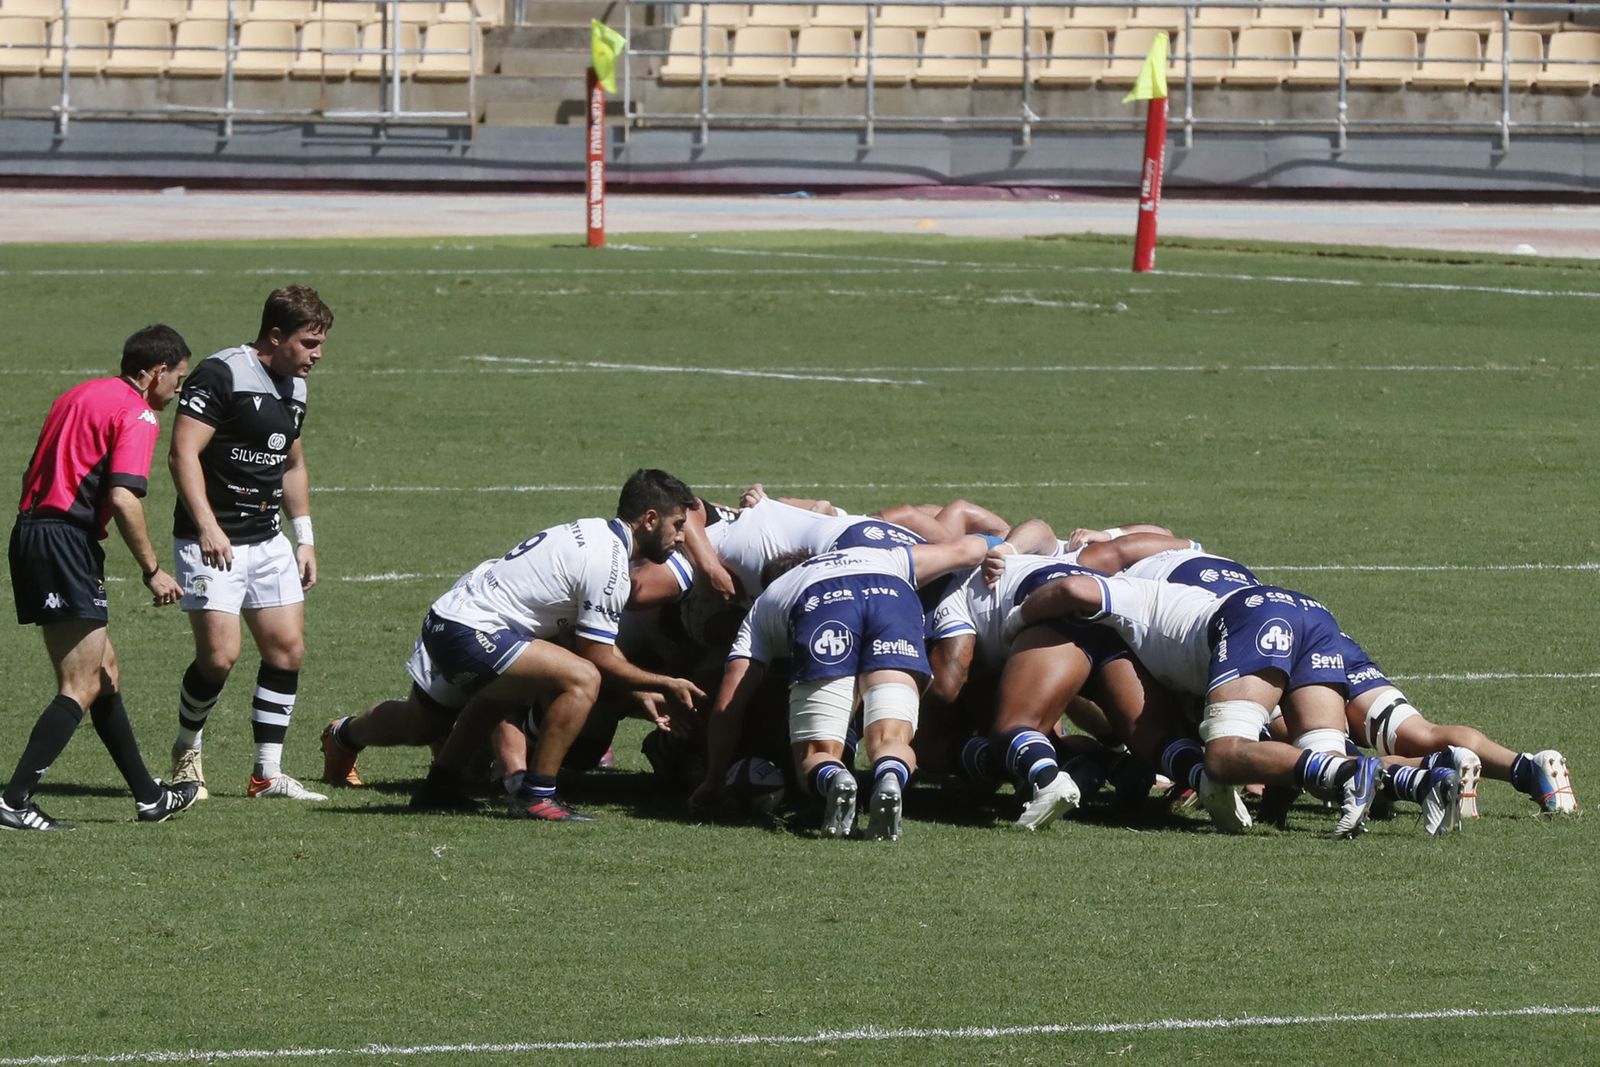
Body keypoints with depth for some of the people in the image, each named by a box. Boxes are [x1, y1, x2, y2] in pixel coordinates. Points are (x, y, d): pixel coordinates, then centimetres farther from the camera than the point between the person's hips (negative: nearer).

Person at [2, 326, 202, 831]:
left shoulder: (79, 396, 20)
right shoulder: (137, 415, -8)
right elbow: (122, 497, -19)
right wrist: (152, 570, -11)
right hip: (67, 540, -10)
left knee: (105, 673, 17)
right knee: (81, 688, -8)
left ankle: (148, 796, 24)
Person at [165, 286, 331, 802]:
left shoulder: (294, 387, 12)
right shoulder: (221, 375, -14)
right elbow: (183, 452, -20)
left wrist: (305, 539, 21)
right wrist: (207, 525, -29)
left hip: (267, 540, 8)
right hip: (212, 541, -8)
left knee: (287, 648, 1)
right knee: (220, 654, -13)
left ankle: (267, 772, 8)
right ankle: (187, 750, 12)